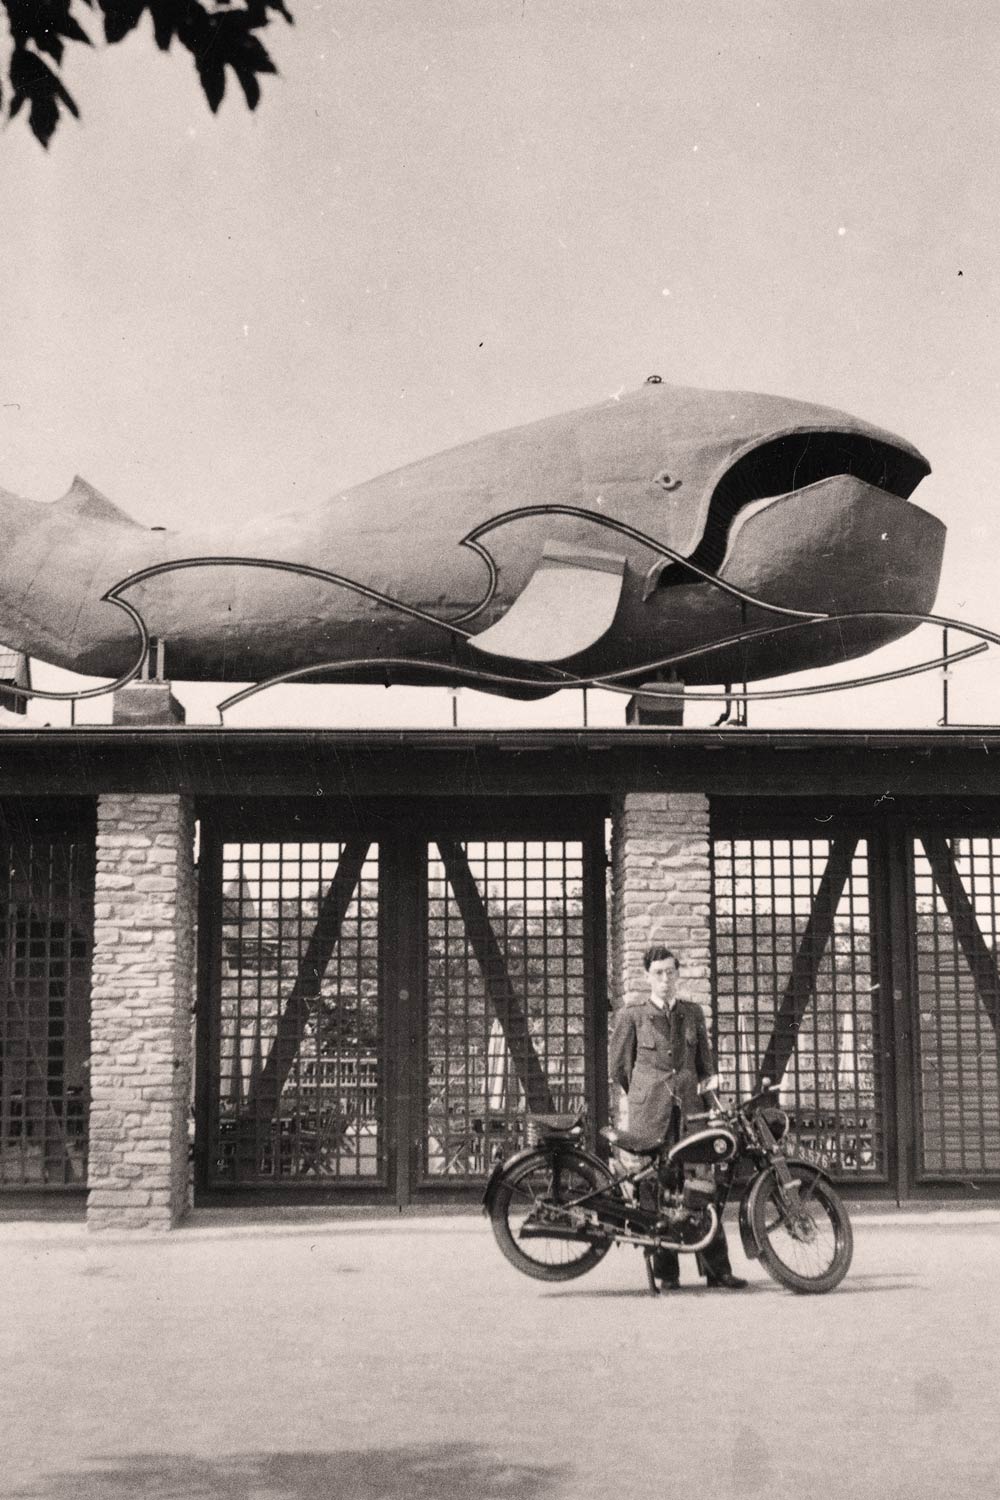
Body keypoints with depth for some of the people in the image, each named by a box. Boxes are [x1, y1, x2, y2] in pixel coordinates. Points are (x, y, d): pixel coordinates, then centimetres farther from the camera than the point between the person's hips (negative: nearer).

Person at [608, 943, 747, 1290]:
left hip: (689, 1108, 2)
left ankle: (716, 1269, -5)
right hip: (649, 1116, -2)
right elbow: (619, 1066, 11)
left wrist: (709, 1077, 8)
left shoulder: (693, 1013, 16)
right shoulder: (631, 1016, 6)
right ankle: (666, 1272, 1)